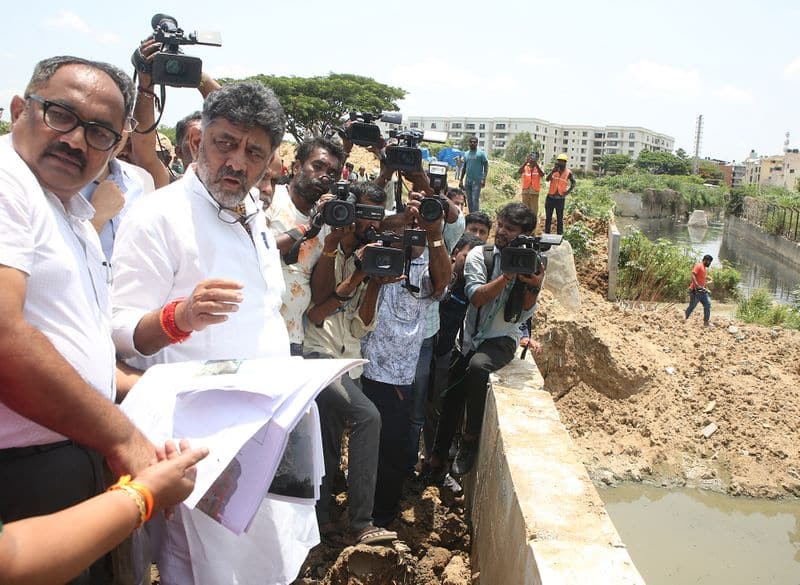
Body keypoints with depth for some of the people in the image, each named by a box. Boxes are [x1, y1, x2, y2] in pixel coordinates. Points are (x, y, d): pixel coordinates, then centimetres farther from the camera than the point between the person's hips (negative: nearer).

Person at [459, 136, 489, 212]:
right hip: (467, 180, 6)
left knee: (475, 199, -11)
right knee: (469, 200, 8)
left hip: (477, 181, -6)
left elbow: (486, 166, -5)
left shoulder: (481, 153, -2)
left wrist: (484, 179, -14)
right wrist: (461, 180, 15)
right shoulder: (466, 154, 15)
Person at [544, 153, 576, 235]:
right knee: (548, 217, 8)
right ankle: (546, 234, 15)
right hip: (550, 197, 2)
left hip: (560, 198, -1)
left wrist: (568, 191, -3)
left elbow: (573, 183, 11)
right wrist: (553, 171, -26)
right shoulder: (554, 170, 1)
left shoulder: (568, 172, -1)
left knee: (560, 218, 3)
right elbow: (547, 179, -13)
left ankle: (559, 235, 7)